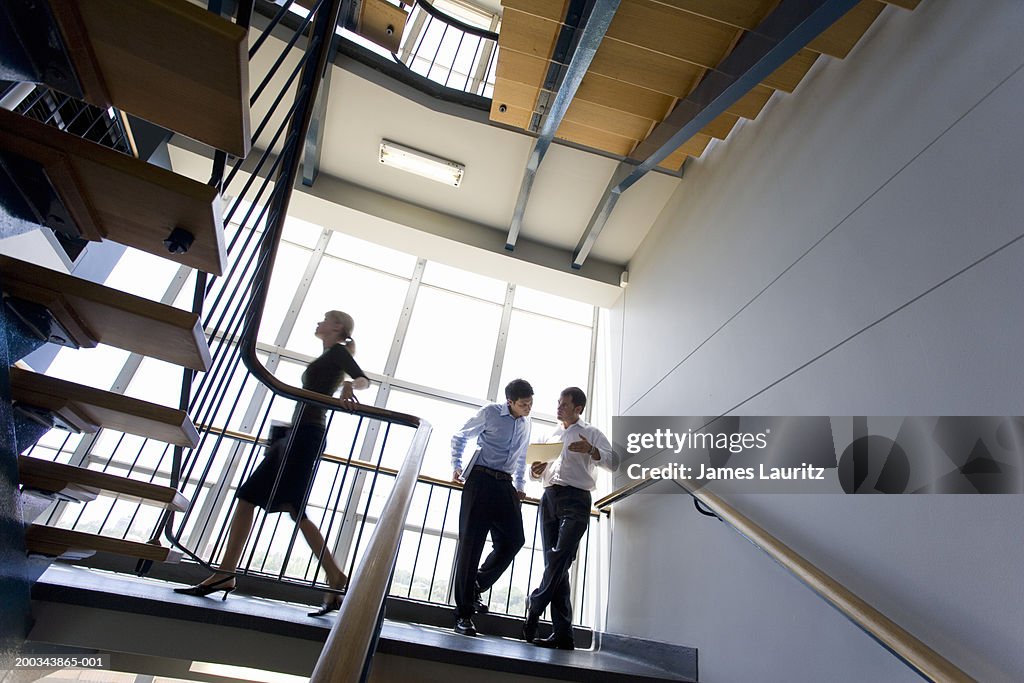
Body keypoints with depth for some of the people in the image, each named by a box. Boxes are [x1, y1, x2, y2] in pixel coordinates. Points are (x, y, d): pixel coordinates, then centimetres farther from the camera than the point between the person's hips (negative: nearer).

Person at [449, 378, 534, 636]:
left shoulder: (526, 424, 14)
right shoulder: (490, 412, -2)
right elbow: (459, 437, 9)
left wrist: (520, 485, 19)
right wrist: (457, 466, 1)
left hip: (505, 485, 6)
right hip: (480, 480, -5)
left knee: (514, 539, -3)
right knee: (471, 542, -4)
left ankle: (474, 589, 16)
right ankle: (463, 613, 4)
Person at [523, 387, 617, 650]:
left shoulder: (591, 433, 8)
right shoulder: (552, 436, 24)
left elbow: (614, 462, -3)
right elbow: (538, 468, 27)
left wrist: (592, 451, -20)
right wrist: (535, 470, 3)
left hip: (575, 500, -5)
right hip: (549, 498, 5)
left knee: (559, 557, -19)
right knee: (555, 562, 1)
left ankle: (534, 607, -6)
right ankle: (562, 633, 3)